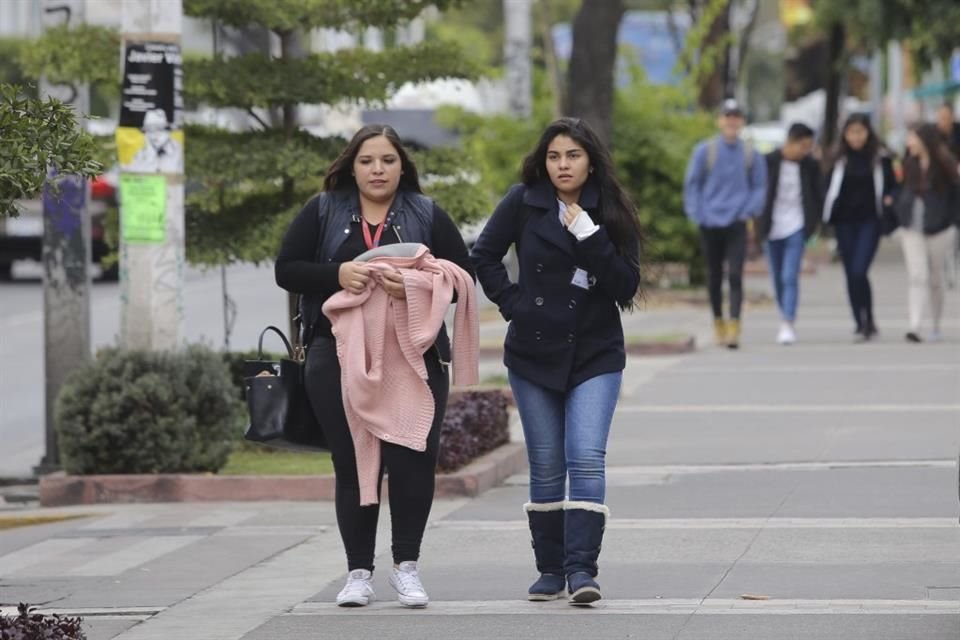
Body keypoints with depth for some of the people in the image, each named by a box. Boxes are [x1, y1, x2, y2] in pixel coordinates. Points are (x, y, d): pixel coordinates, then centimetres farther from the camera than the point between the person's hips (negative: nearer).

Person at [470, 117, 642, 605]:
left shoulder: (611, 213, -1)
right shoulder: (523, 203, -1)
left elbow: (626, 285, -9)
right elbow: (483, 257, 7)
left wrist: (589, 235, -18)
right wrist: (513, 303, -2)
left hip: (595, 356, -1)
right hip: (534, 354, 1)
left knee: (586, 458, -14)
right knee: (546, 465, 5)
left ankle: (581, 568, -17)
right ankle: (550, 569, 14)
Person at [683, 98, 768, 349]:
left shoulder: (750, 154, 4)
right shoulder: (705, 151, 1)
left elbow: (760, 186, 11)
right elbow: (692, 184, 4)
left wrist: (749, 211, -3)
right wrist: (697, 214, -4)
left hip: (737, 224, -1)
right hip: (710, 224, 1)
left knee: (735, 276, -11)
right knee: (714, 275, 10)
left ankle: (734, 327, -15)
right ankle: (718, 321, 27)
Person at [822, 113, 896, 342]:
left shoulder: (880, 158, 1)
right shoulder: (838, 159, 6)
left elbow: (892, 186, 8)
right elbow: (828, 188, 9)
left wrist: (888, 199, -12)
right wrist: (826, 217, -4)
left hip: (870, 221, -3)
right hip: (844, 223, 3)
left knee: (859, 271, -16)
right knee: (851, 275, 6)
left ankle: (867, 321, -7)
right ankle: (862, 323, 18)